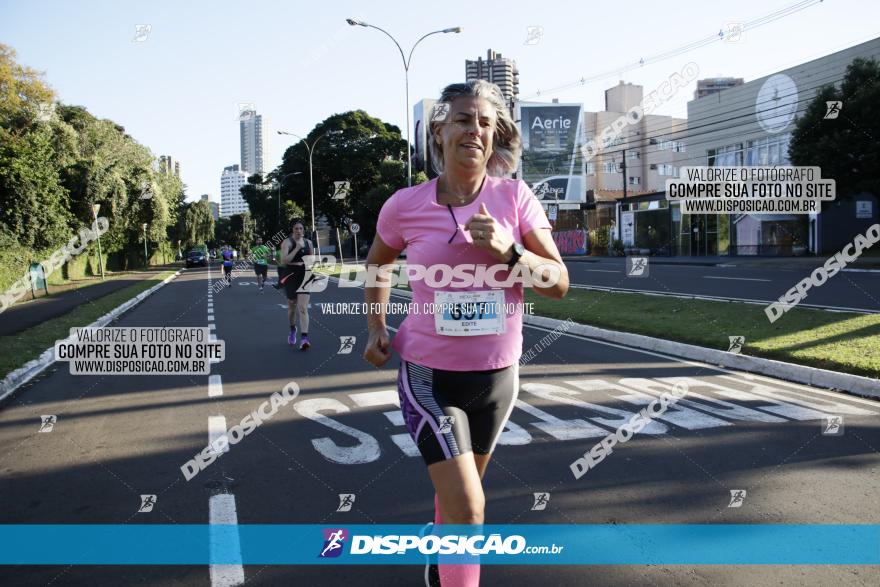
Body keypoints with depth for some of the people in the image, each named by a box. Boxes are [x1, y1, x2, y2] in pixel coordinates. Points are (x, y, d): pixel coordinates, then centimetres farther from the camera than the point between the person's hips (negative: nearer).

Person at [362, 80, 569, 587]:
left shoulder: (515, 197, -8)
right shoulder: (405, 206, -8)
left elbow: (559, 283, -9)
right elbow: (377, 263, 13)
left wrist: (508, 252, -26)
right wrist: (377, 327, 2)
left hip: (498, 374, 3)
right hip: (429, 375, -2)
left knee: (461, 489, 24)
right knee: (468, 507, -12)